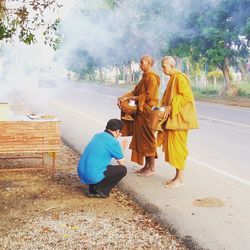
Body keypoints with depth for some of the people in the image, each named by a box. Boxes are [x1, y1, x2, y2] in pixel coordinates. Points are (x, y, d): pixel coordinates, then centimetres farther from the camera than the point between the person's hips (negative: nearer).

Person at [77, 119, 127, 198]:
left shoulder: (97, 135, 11)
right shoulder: (113, 142, -10)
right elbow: (122, 163, 4)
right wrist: (122, 148, 20)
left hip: (81, 173, 8)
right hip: (93, 177, -8)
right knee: (123, 169, 5)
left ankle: (92, 190, 18)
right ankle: (100, 190, 3)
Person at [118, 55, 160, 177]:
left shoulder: (152, 77, -14)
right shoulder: (144, 77, 16)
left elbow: (148, 96, -21)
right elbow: (135, 91, 14)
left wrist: (130, 98, -15)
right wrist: (122, 97, -1)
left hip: (147, 112, -9)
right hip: (141, 112, 9)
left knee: (148, 139, -2)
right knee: (142, 139, 12)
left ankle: (151, 168, 8)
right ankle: (146, 166, 21)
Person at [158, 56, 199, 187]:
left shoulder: (180, 78, -14)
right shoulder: (172, 78, 16)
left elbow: (186, 96, -22)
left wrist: (171, 107, -20)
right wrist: (164, 106, 5)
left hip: (179, 117, -10)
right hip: (172, 117, 10)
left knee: (177, 146, -5)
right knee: (172, 146, 10)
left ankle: (180, 179, 4)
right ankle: (177, 176, 18)